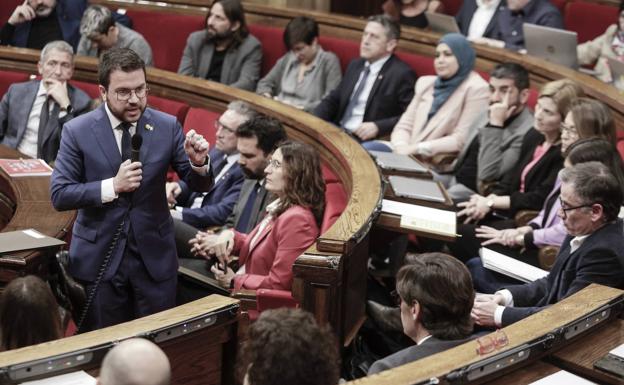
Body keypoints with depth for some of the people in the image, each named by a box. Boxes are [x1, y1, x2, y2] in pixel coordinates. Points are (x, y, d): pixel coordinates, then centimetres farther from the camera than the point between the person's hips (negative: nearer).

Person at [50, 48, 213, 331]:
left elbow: (199, 186, 0)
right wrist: (112, 186, -21)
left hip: (154, 256, 1)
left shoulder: (167, 127, -3)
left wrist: (198, 161, -22)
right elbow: (59, 195, -9)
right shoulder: (77, 131, -7)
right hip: (99, 257, -1)